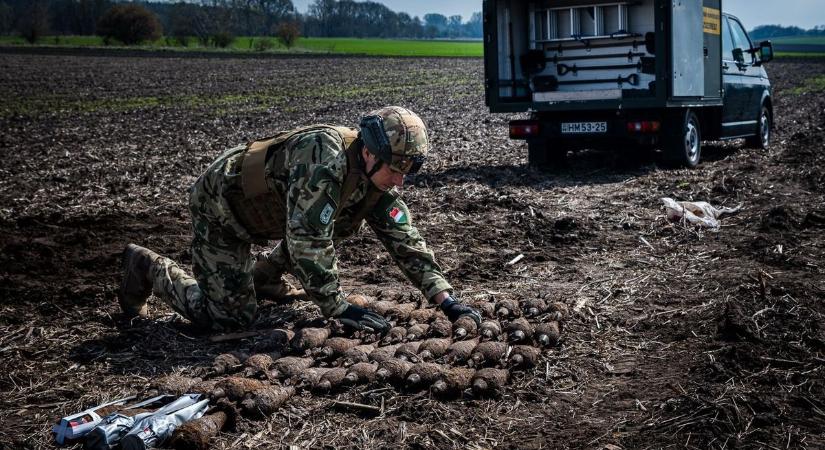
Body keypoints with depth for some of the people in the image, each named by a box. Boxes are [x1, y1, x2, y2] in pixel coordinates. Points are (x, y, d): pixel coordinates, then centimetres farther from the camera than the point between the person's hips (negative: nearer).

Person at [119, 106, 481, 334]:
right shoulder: (326, 159, -36)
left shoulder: (378, 182, -9)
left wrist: (448, 302, -15)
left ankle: (263, 274, 21)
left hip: (263, 206, 8)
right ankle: (149, 269, 13)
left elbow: (407, 243, -7)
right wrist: (339, 308, -31)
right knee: (229, 317, -9)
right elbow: (308, 240, -37)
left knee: (347, 223, 7)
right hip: (219, 206, -8)